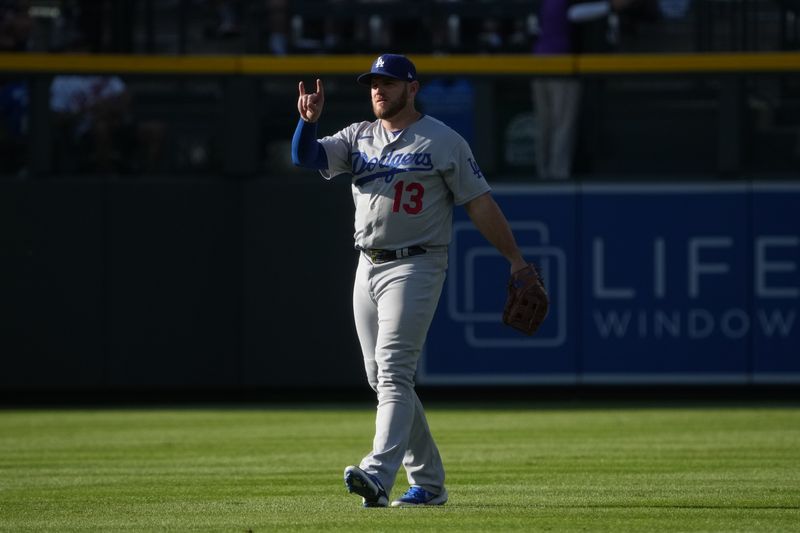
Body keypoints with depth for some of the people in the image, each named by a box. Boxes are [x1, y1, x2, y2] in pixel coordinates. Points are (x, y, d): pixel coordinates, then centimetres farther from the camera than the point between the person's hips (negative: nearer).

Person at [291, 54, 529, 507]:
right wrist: (309, 121, -19)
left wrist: (516, 259, -6)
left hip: (416, 266, -7)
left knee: (394, 372, -19)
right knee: (382, 380, 8)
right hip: (368, 268, 7)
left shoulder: (444, 142, -2)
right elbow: (307, 157, 1)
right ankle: (428, 482, 17)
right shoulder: (358, 138, 13)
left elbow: (480, 202, -3)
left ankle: (379, 475, -31)